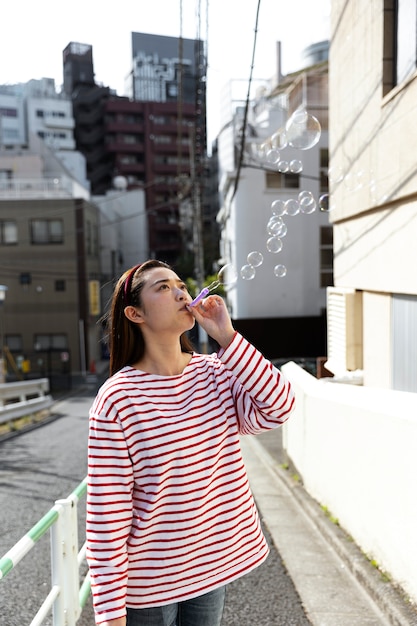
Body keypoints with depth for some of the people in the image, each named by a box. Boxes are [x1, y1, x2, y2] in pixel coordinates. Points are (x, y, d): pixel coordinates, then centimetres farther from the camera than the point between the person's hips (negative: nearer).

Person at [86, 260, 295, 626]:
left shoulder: (216, 372, -4)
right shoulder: (118, 399, -19)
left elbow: (277, 409, -19)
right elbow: (106, 514, -16)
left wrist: (226, 337, -23)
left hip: (215, 563, 5)